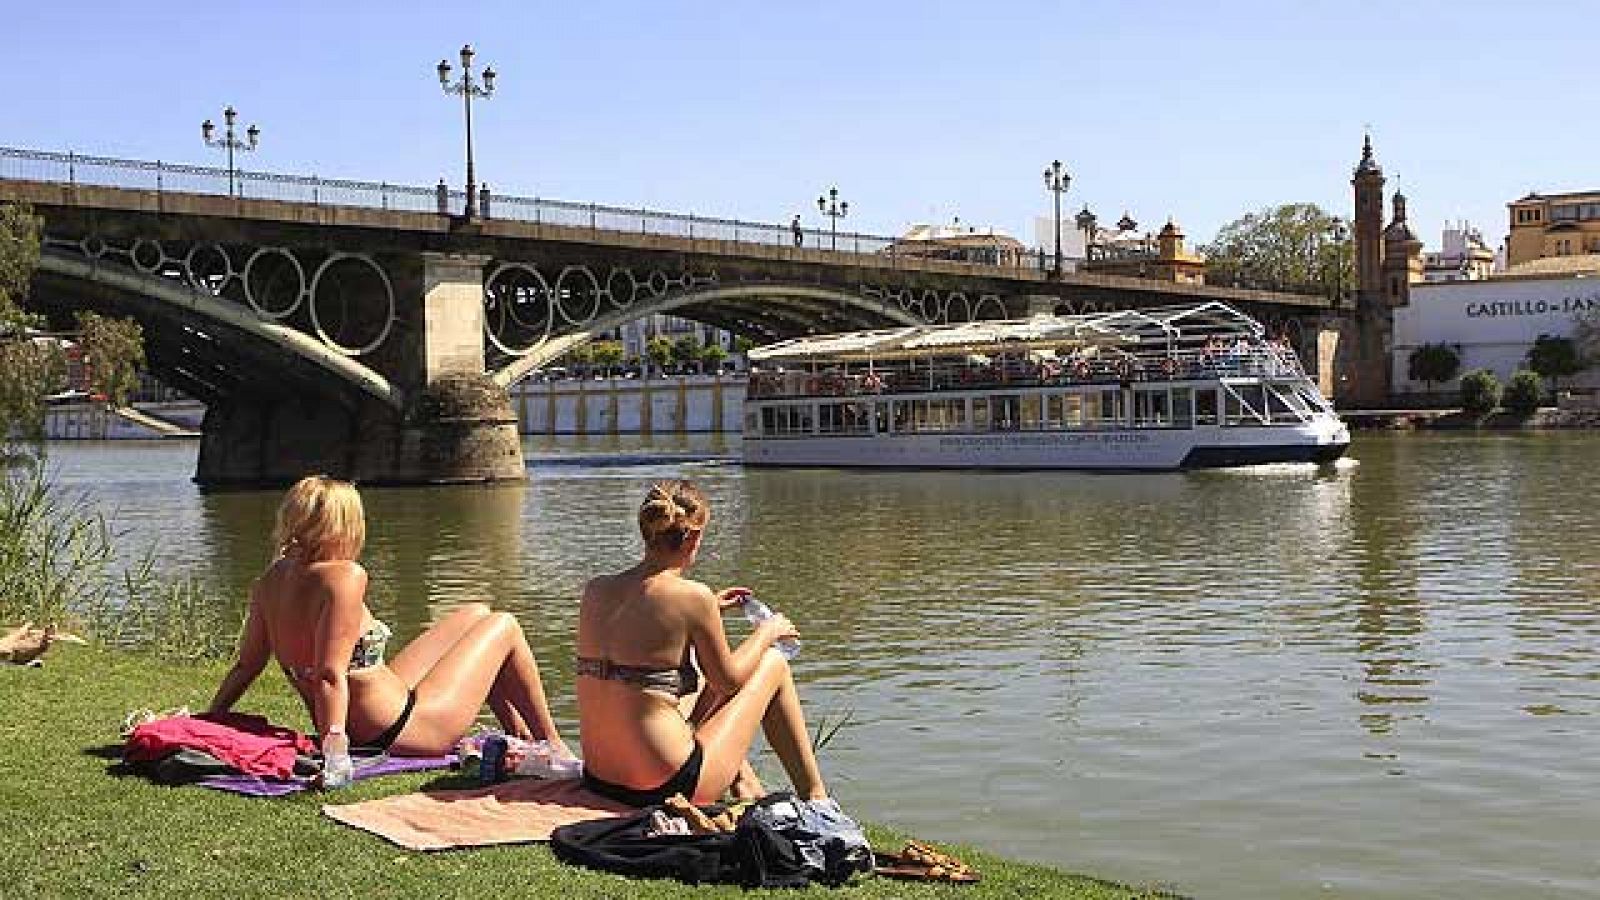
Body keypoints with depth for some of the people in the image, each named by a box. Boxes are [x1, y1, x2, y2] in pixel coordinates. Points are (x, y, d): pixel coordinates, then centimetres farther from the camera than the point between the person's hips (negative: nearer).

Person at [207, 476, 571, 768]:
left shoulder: (270, 582, -2)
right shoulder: (345, 576, -27)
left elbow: (244, 667, 2)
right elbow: (330, 673, -33)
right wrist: (334, 736, -34)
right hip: (396, 730, -9)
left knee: (475, 614, 24)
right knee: (503, 627, 10)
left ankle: (522, 736, 36)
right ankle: (552, 746, 23)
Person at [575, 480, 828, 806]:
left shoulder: (595, 590, 1)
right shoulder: (692, 595, -16)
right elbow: (728, 681, -1)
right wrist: (767, 632, 17)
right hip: (670, 788, -7)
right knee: (773, 663, 14)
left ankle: (747, 788, 40)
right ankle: (815, 798, 25)